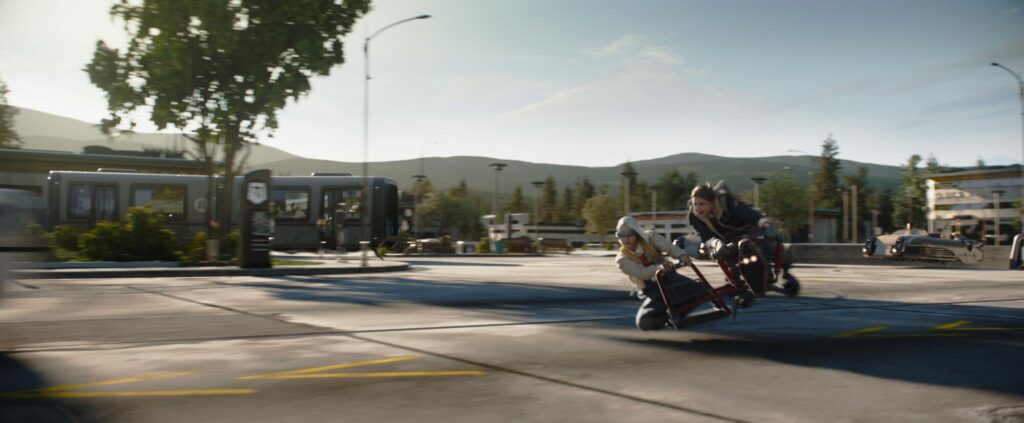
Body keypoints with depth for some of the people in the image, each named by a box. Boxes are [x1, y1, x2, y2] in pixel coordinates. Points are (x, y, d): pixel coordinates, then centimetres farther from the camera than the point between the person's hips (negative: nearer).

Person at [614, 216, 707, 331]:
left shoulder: (650, 238, -5)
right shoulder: (622, 259, -12)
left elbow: (670, 247, -24)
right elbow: (641, 273, -29)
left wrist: (681, 255, -46)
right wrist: (658, 267, -49)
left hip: (669, 278, 2)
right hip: (652, 292, -2)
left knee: (701, 290, -18)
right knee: (644, 322, -27)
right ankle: (669, 317, 5)